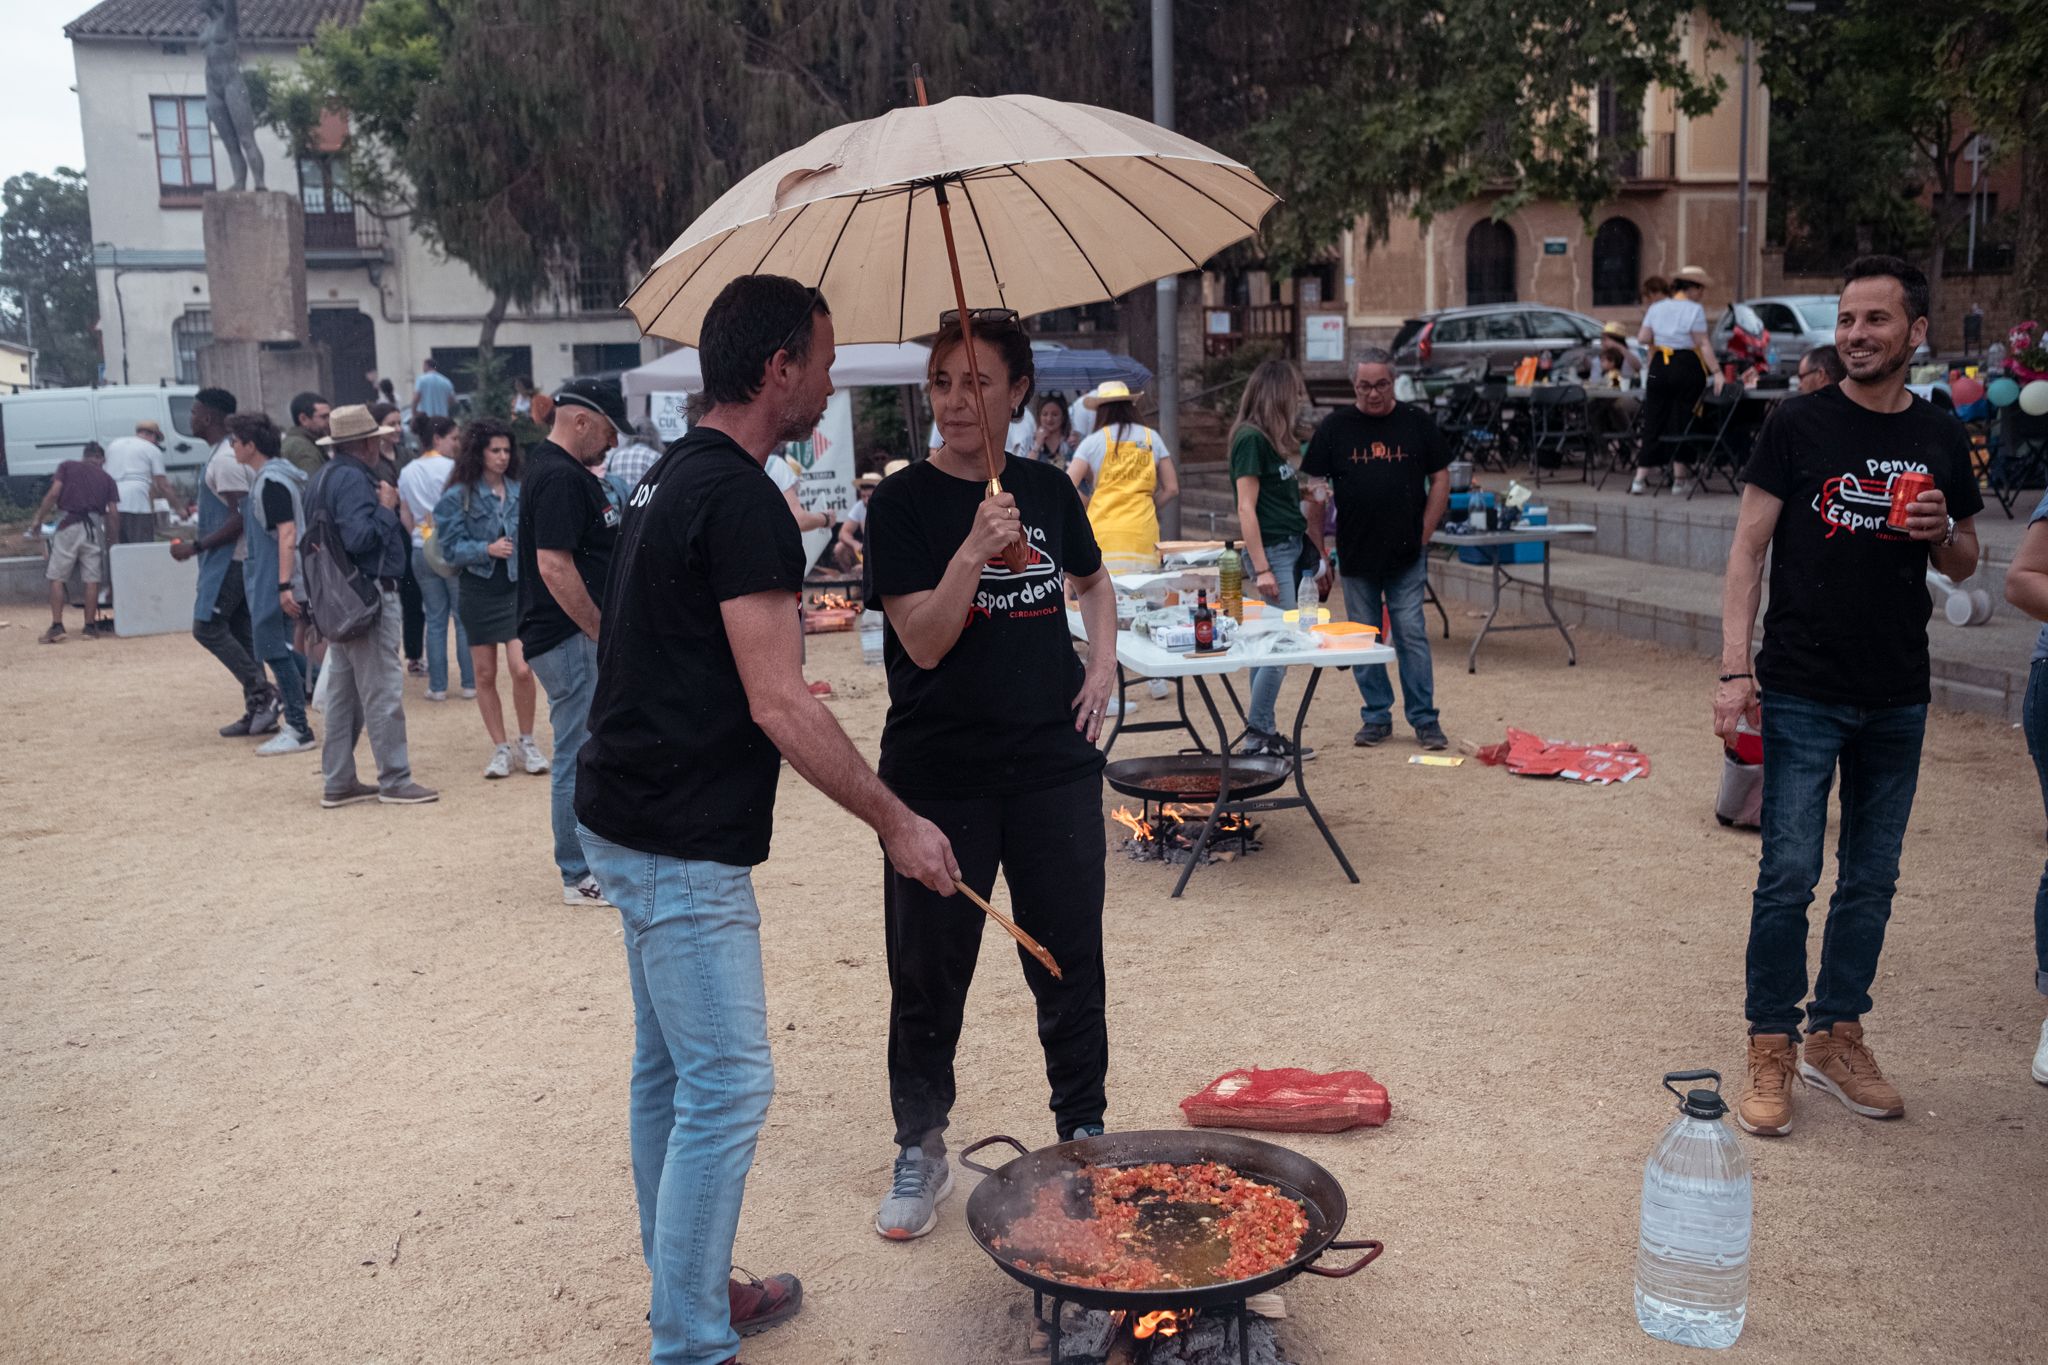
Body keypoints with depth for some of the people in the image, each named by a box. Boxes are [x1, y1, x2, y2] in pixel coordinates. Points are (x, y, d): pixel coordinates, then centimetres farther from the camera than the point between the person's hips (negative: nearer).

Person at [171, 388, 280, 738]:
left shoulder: (225, 459, -16)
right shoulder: (226, 454, 16)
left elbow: (240, 518, -22)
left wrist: (195, 547, -19)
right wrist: (200, 546, 22)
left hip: (229, 560, -10)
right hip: (231, 557, 10)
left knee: (207, 627, -8)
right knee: (239, 633, 9)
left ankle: (261, 692, -9)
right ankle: (257, 711, 11)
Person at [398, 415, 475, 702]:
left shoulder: (407, 473, 9)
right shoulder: (450, 467, -9)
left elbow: (405, 516, 12)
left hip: (422, 550, 5)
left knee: (434, 620, 9)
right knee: (464, 618, 3)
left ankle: (437, 686, 9)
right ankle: (469, 683, 5)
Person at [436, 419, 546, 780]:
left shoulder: (520, 491, 3)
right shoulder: (458, 496, -4)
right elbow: (451, 548, -6)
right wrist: (487, 549, -20)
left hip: (517, 588, 1)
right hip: (478, 591, -1)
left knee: (522, 669, -11)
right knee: (484, 674, 6)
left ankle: (527, 741, 9)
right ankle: (500, 748, 19)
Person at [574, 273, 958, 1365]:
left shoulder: (670, 478, 13)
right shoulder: (743, 500, -19)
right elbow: (780, 705, -22)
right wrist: (895, 822, -16)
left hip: (628, 816, 11)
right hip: (685, 845, -11)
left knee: (669, 1069, 18)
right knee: (728, 1085, -3)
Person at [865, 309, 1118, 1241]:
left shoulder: (1048, 491, 5)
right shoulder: (902, 503, -7)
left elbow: (1093, 582, 24)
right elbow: (925, 641, -15)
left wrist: (1102, 666, 9)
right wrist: (976, 550, -28)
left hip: (1055, 765, 3)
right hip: (939, 775, -3)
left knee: (1071, 963, 12)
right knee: (929, 974, 8)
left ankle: (1084, 1131, 31)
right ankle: (920, 1150, 27)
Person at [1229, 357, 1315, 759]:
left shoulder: (1271, 439, 16)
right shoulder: (1251, 439, -12)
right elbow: (1246, 508, -16)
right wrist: (1261, 568, -18)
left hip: (1291, 546, 9)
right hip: (1272, 550, -9)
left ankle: (1260, 730, 12)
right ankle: (1257, 735, -3)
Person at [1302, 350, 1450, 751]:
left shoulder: (1416, 423, 2)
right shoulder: (1334, 428, 2)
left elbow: (1440, 479, 7)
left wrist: (1424, 534, -1)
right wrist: (1318, 549, -2)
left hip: (1407, 557, -1)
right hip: (1356, 556, 1)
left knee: (1412, 635, -2)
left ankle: (1424, 719, 7)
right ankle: (1376, 717, 18)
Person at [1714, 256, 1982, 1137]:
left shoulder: (1941, 439, 8)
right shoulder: (1800, 425, -3)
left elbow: (1964, 565, 17)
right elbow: (1750, 547, -5)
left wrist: (1941, 533, -8)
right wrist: (1734, 669, -14)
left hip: (1898, 700, 4)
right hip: (1802, 693, -4)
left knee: (1871, 881, 11)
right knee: (1788, 877, -3)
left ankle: (1837, 1035, 25)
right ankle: (1773, 1046, 10)